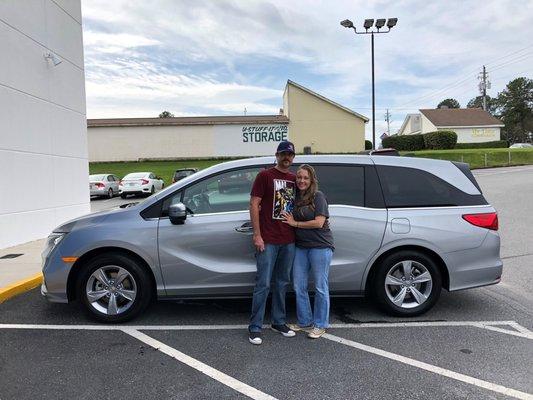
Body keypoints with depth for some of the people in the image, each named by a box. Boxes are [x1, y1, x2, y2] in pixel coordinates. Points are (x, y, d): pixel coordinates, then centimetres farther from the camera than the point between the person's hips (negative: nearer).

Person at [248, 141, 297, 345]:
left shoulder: (294, 179, 13)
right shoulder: (265, 175, -2)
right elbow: (254, 204, -6)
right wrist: (257, 235, -12)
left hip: (289, 240, 6)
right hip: (268, 240, -5)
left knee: (282, 283, 14)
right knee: (263, 284, -3)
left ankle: (279, 322, 27)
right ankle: (255, 328, 8)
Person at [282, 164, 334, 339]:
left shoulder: (318, 196, -8)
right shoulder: (294, 197, 9)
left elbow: (319, 222, -15)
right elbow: (290, 218, 20)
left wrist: (295, 223, -11)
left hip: (320, 246, -6)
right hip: (300, 246, 6)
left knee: (320, 287, 4)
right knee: (299, 286, 10)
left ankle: (320, 325, 18)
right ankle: (305, 322, 26)